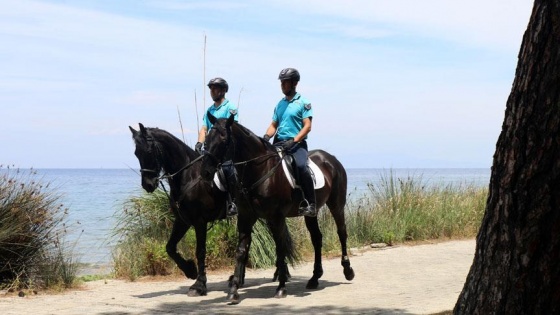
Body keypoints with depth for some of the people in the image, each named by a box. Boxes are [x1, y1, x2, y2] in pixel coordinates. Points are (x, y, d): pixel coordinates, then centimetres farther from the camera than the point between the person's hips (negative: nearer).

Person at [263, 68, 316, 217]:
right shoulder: (280, 104, 18)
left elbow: (307, 126, -8)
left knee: (300, 165, -33)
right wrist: (267, 136, -4)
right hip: (278, 143, 7)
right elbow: (274, 125, 18)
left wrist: (293, 141, -21)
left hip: (297, 143, -7)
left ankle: (310, 204, -29)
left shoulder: (303, 103, 0)